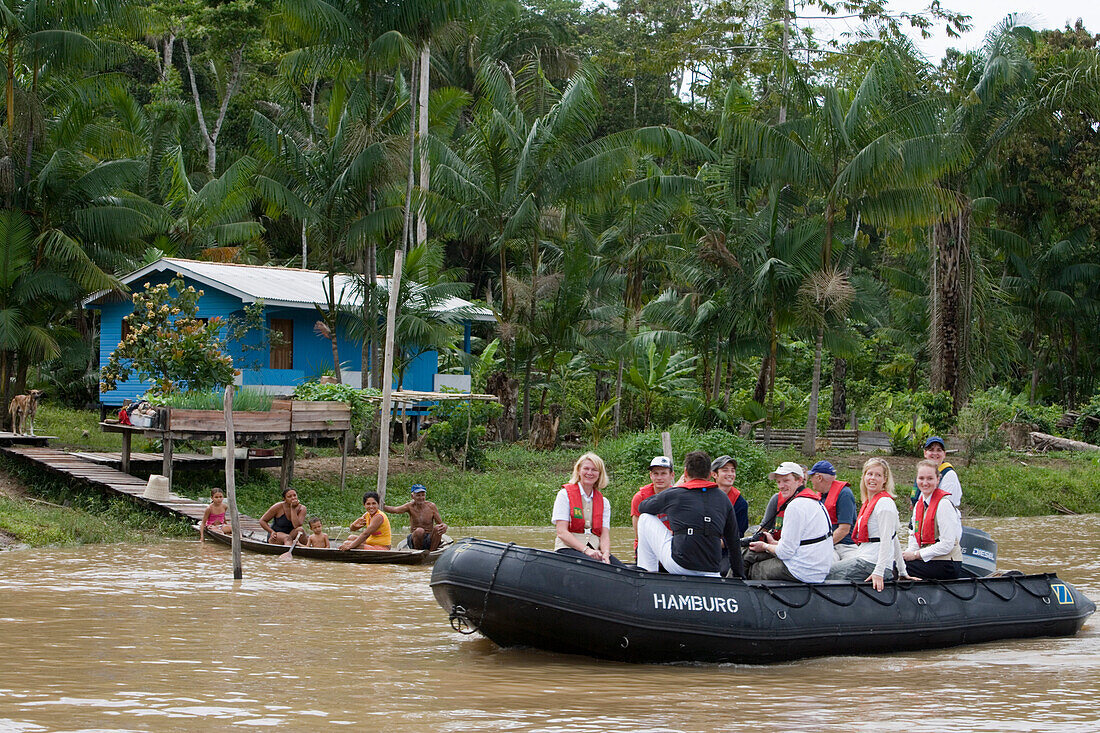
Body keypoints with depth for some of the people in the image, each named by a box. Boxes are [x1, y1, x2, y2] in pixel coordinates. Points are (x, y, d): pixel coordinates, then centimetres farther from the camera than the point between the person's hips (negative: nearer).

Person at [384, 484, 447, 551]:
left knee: (437, 528, -28)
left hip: (430, 540, 1)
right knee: (420, 531, -34)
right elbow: (395, 510, -20)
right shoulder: (411, 506, -3)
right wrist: (383, 507, -40)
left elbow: (440, 523, 0)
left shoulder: (431, 506, -1)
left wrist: (444, 527, -25)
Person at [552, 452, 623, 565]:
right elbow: (561, 532, -6)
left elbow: (605, 535, 7)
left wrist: (605, 554, -16)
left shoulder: (604, 502, 18)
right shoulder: (565, 494, 4)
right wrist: (586, 550, -18)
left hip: (595, 550, 4)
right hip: (568, 548, -4)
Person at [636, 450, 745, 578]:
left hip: (678, 566, -3)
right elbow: (733, 542, 17)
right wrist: (740, 576, 27)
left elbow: (642, 507, 26)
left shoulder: (672, 495, 5)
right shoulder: (723, 498, 13)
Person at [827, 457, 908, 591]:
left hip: (872, 564, -10)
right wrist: (902, 572, 23)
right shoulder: (869, 503, 20)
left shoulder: (884, 502, -11)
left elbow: (887, 540, -18)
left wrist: (878, 573, -25)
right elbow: (894, 540, 23)